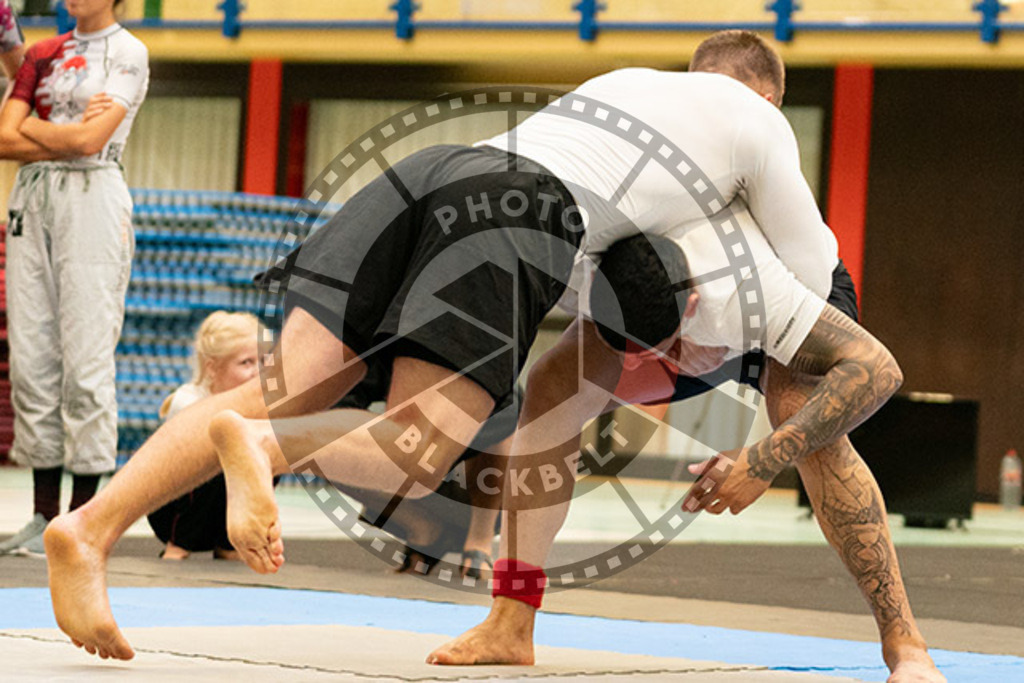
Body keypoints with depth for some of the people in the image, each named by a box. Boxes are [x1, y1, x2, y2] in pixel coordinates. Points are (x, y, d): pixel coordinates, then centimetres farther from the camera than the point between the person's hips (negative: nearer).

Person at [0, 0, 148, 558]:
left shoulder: (128, 53, 1)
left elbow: (92, 140, -11)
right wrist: (70, 132, -4)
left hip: (92, 197, -6)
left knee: (85, 354, -9)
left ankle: (81, 518, -6)